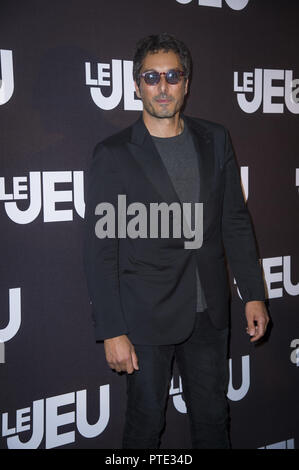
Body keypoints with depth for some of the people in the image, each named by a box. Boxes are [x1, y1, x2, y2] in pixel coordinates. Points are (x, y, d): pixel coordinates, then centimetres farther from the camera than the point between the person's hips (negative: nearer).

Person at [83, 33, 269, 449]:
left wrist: (253, 294, 5)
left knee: (213, 418, 16)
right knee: (146, 422, 10)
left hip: (209, 312, 4)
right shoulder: (114, 155, -8)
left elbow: (235, 221, 9)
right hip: (147, 318, -3)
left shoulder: (216, 140, 5)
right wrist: (112, 331, -12)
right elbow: (100, 250, -9)